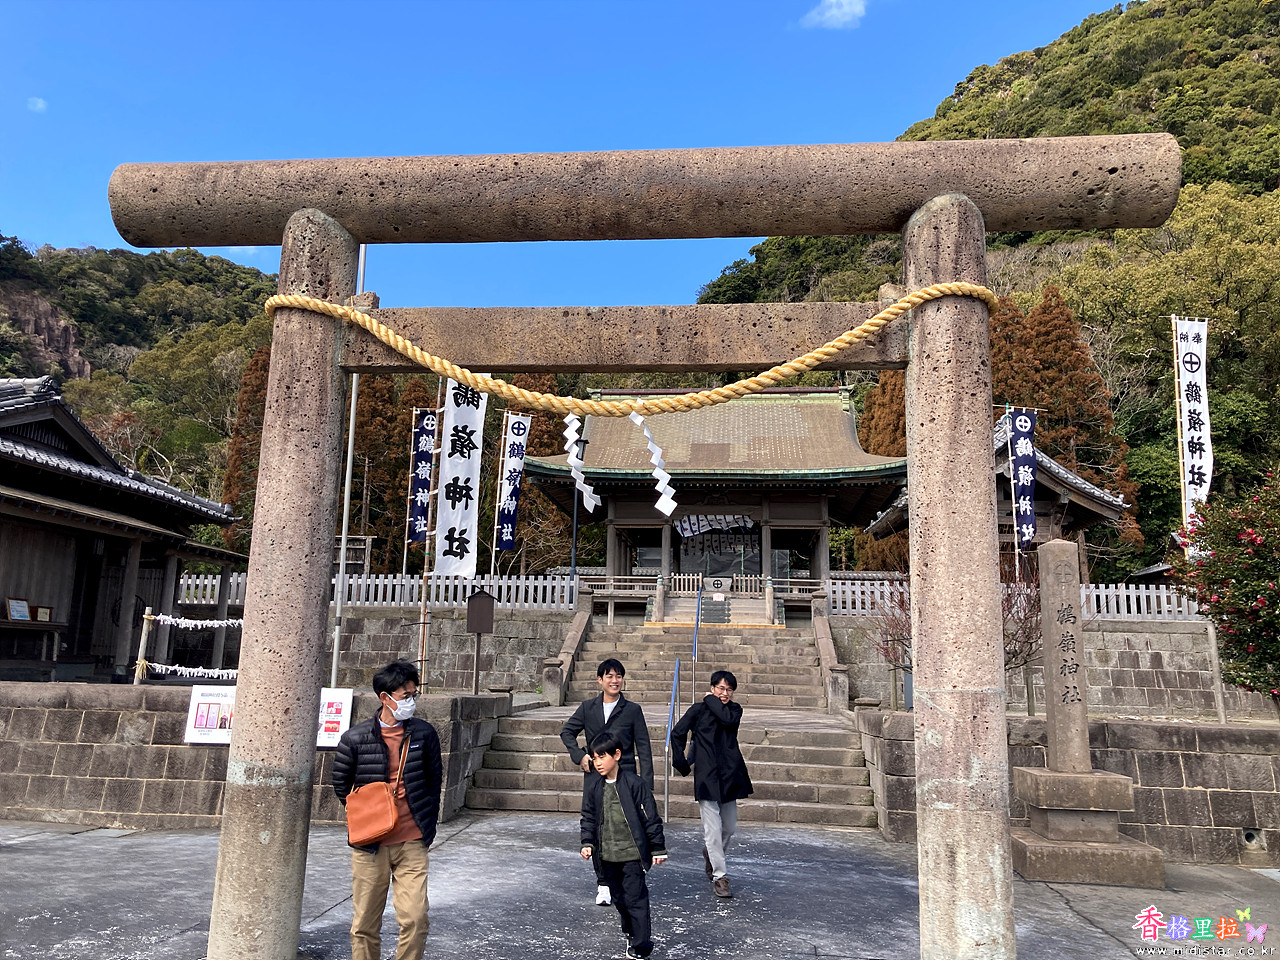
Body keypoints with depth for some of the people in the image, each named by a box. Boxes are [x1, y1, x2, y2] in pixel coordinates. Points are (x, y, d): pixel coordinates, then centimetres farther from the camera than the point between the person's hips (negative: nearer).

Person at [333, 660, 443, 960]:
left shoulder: (424, 733, 0)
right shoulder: (355, 738, -5)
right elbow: (341, 785, 8)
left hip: (412, 843, 1)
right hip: (370, 845, 0)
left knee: (416, 918, -6)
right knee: (365, 924, 9)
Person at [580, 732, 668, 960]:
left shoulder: (634, 784, -15)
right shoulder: (593, 786, 0)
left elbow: (651, 817, -9)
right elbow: (588, 817, 10)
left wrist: (658, 848, -6)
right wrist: (587, 843, -2)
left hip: (632, 853, -5)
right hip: (607, 854, 6)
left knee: (635, 898, -3)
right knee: (617, 896, 17)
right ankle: (631, 930, 39)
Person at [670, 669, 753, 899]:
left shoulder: (735, 709, 8)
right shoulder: (698, 710, -1)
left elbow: (728, 719, -17)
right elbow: (677, 734, 3)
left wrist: (712, 701, -6)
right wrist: (681, 763, 3)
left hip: (729, 776, 4)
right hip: (707, 776, -4)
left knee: (729, 827, 13)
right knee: (713, 828, -6)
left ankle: (710, 854, 40)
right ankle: (719, 876, 2)